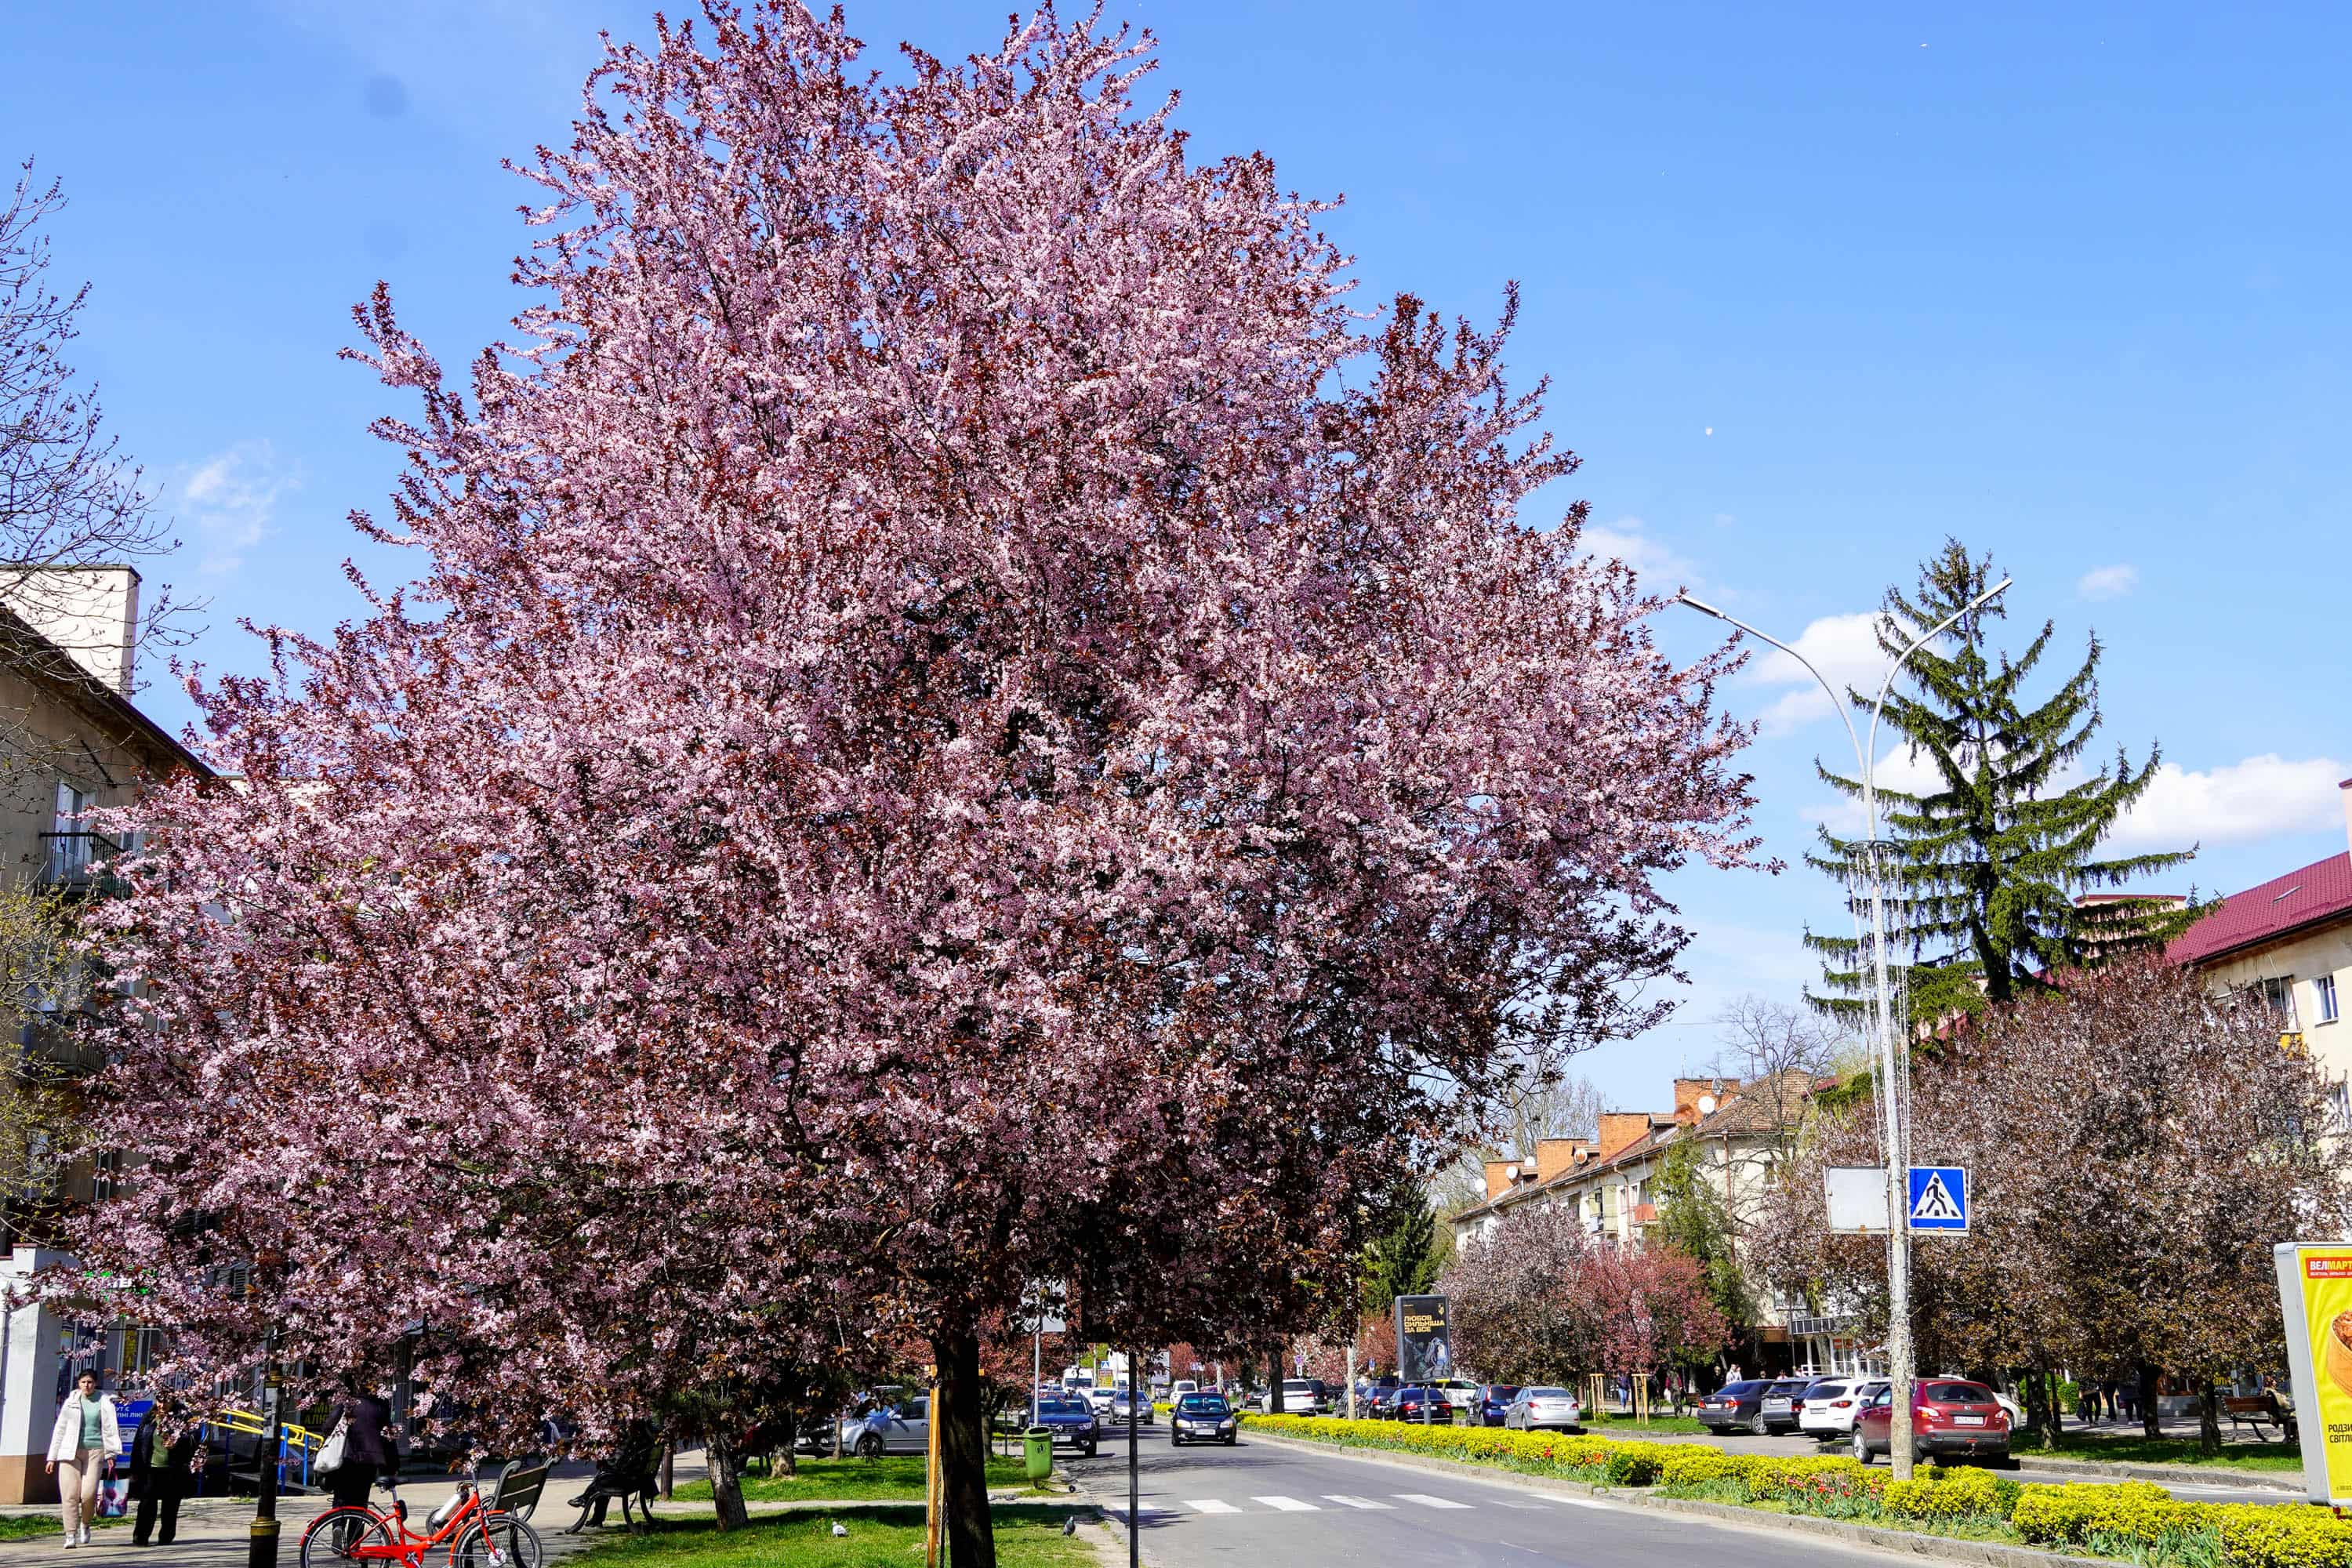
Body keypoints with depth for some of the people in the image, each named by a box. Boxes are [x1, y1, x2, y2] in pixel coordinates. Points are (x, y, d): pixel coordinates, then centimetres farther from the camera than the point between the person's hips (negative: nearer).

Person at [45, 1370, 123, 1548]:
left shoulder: (104, 1402, 6)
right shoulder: (71, 1401, 10)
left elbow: (110, 1429, 5)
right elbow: (60, 1429, 12)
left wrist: (110, 1454, -2)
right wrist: (52, 1457, 10)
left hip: (94, 1451, -1)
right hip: (71, 1451, 1)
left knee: (88, 1493, -11)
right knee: (70, 1494, -7)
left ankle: (85, 1525, 16)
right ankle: (71, 1535, -2)